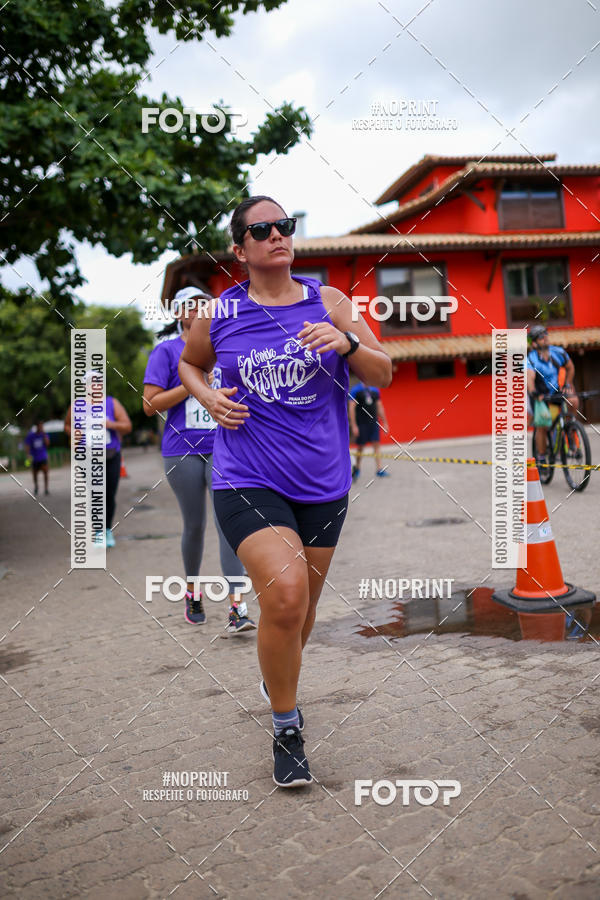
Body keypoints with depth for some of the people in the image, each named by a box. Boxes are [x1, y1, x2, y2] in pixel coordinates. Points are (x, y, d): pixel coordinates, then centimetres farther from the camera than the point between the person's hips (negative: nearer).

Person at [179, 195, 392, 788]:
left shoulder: (328, 302, 4)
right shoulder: (218, 314, 2)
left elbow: (384, 375, 4)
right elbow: (188, 363, 21)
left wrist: (347, 343, -16)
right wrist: (208, 397, 0)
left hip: (322, 485, 3)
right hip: (247, 482, -3)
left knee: (302, 607, 14)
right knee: (285, 593, -22)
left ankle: (276, 676, 48)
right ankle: (287, 730, 1)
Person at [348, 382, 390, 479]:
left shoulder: (375, 390, 10)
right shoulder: (355, 390, -6)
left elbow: (380, 407, 15)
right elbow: (351, 409, -9)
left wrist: (385, 423, 12)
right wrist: (353, 426, -14)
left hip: (374, 423, 4)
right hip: (361, 424, -4)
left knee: (376, 445, -2)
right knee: (360, 446, 5)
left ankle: (379, 469, -3)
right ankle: (356, 468, 24)